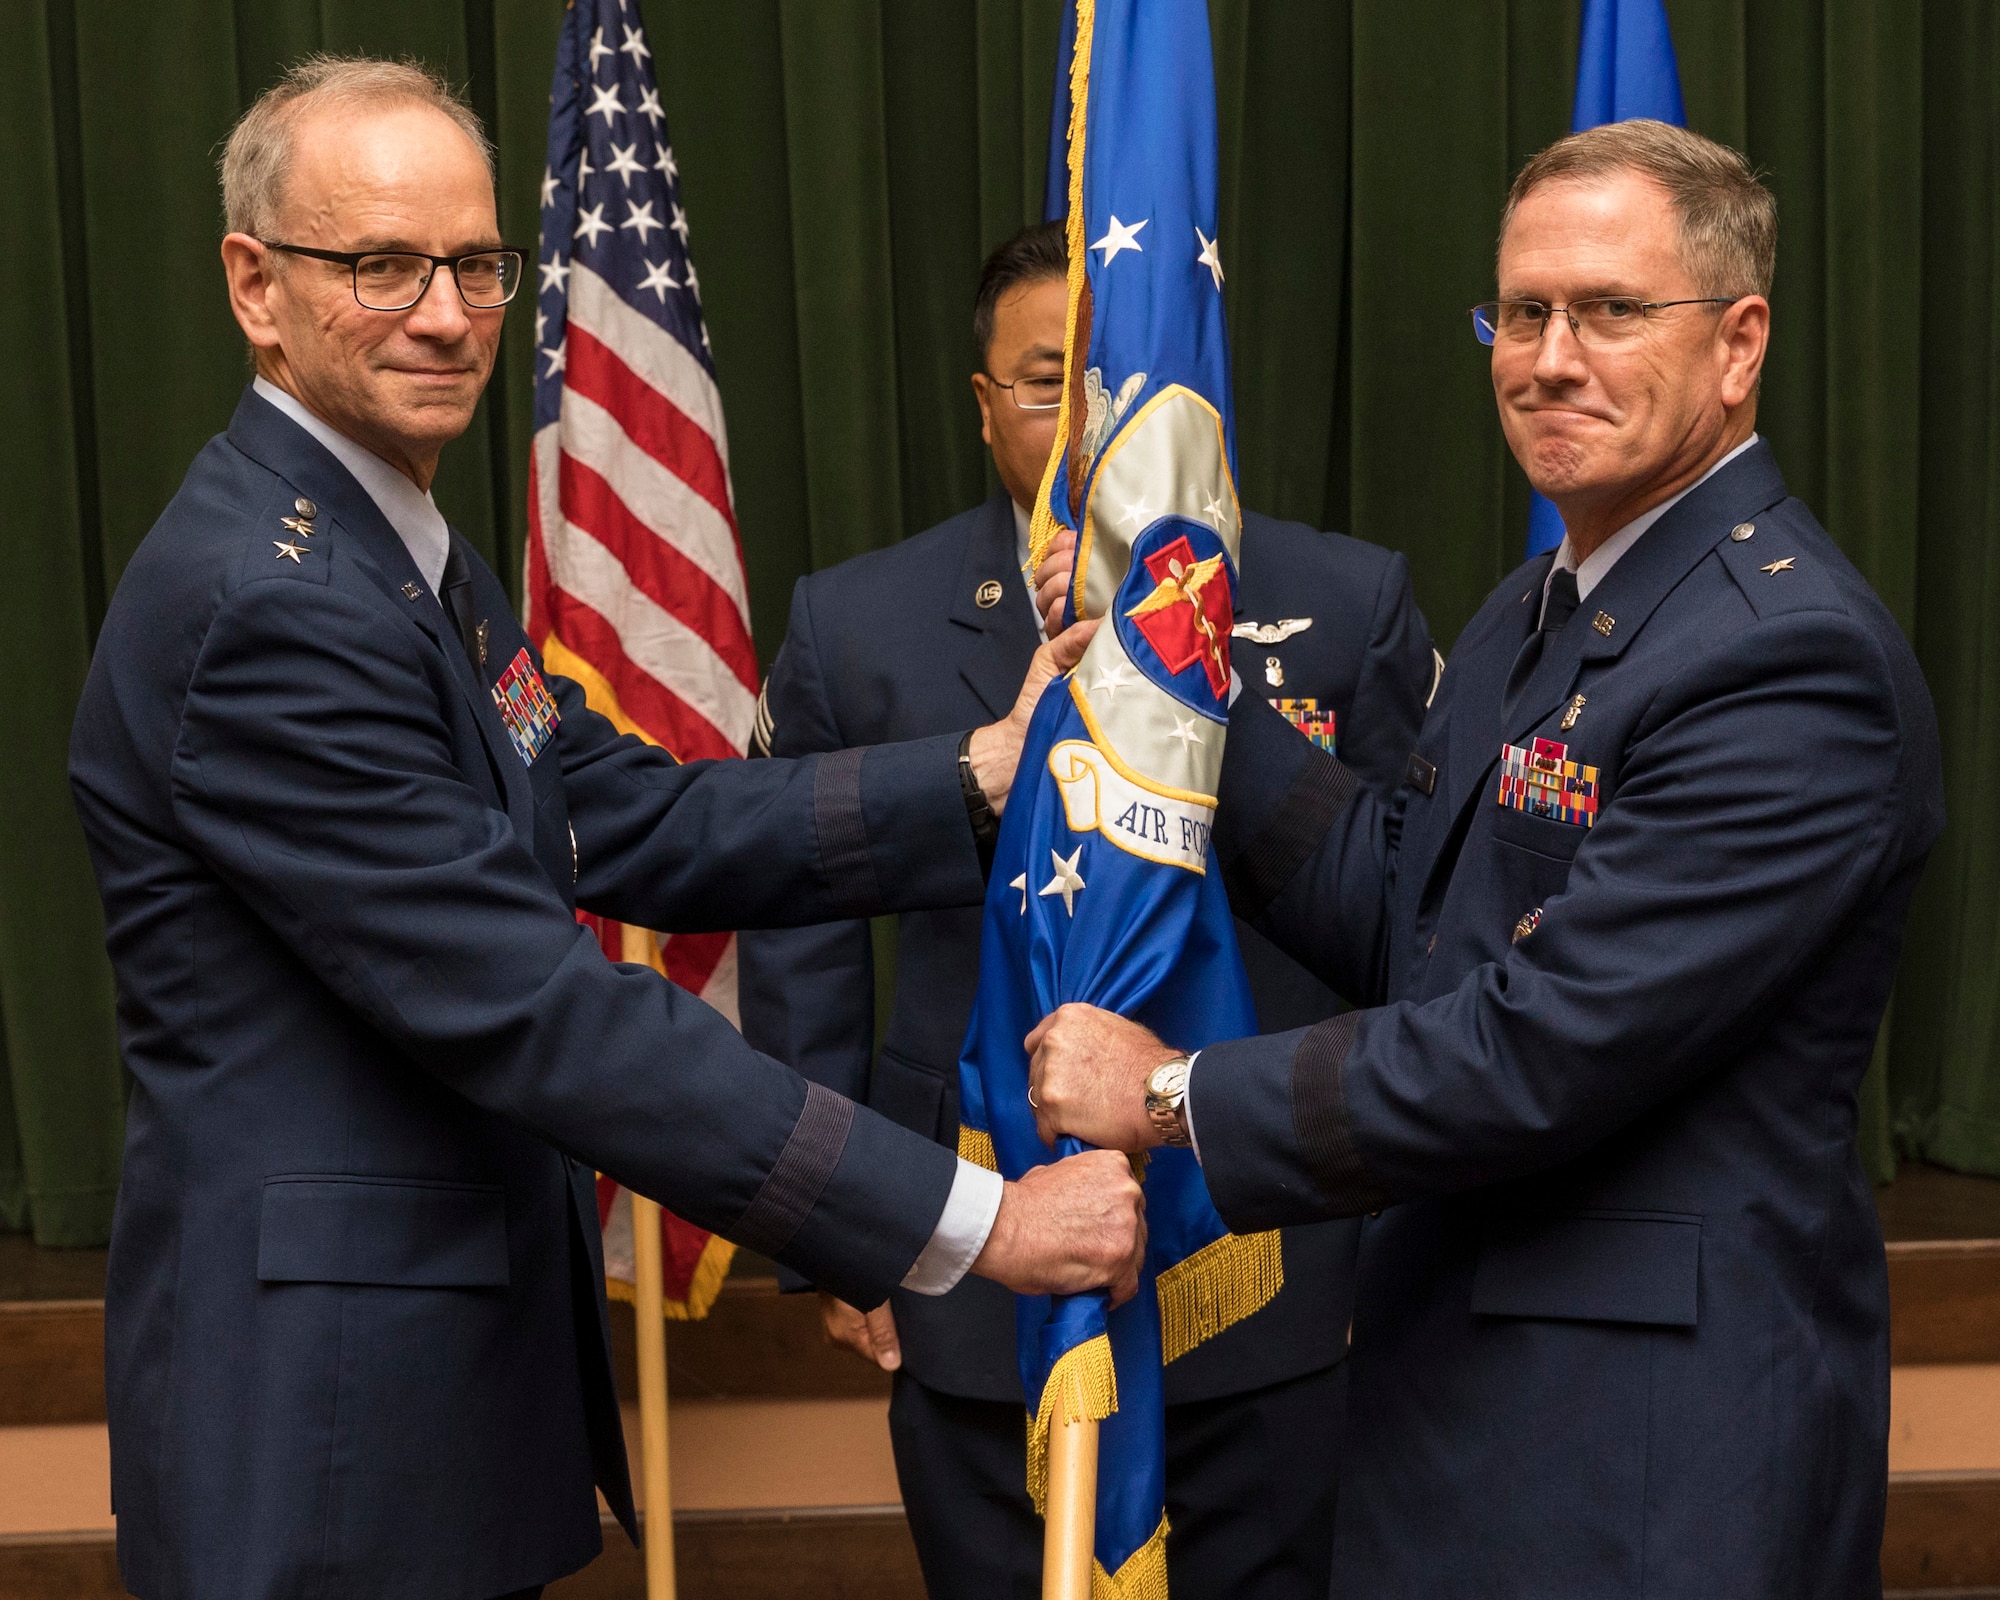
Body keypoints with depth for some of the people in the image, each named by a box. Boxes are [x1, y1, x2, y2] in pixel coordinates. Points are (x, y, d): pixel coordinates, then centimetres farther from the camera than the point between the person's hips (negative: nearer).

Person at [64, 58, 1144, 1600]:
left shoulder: (410, 552, 11)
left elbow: (642, 822, 7)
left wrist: (989, 767, -3)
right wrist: (972, 1221, -25)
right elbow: (535, 1011, -26)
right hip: (329, 1431, -9)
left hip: (465, 1366, 9)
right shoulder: (264, 601, -22)